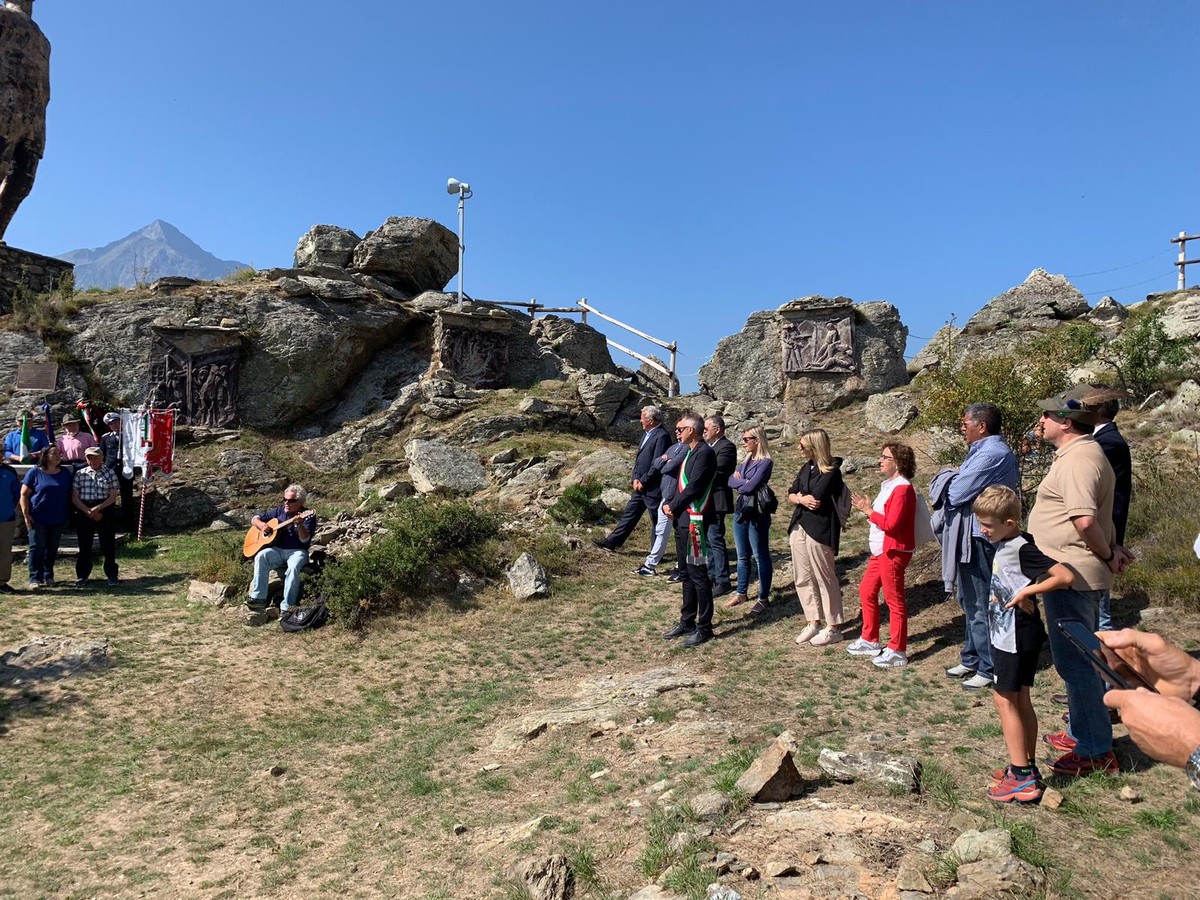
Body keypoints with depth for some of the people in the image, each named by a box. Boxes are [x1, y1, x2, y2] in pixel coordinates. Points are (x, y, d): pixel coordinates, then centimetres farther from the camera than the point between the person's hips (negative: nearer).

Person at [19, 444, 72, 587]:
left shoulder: (66, 473, 8)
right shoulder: (35, 472, -2)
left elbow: (70, 495, 14)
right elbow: (24, 494, -2)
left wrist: (69, 513, 7)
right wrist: (26, 514, -8)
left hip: (58, 519, 3)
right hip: (38, 518, -3)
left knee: (52, 549, 10)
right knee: (37, 547, -5)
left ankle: (48, 576, 20)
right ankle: (35, 578, -1)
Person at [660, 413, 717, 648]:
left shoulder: (705, 453, -14)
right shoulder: (691, 452, 16)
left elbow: (693, 488, -22)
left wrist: (674, 508, -11)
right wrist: (668, 505, 1)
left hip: (695, 521, -10)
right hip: (684, 520, 10)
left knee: (698, 574, -3)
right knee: (688, 573, 16)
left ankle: (704, 628, 6)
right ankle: (687, 622, 25)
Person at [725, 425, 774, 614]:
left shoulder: (765, 462, -13)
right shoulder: (746, 460, 12)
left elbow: (751, 486, -21)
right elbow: (731, 481, 4)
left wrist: (739, 481, -3)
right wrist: (744, 482, -13)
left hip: (756, 514, -8)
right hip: (740, 511, 8)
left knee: (761, 556, 2)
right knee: (742, 556, 15)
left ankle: (764, 598, 11)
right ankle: (741, 593, 26)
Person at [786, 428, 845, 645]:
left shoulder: (832, 471, -13)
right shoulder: (807, 468, 12)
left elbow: (815, 498, -20)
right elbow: (791, 494, 9)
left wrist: (800, 494, -1)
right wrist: (801, 499, -13)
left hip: (819, 529, -8)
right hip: (799, 527, 8)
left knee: (825, 578, 1)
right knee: (803, 579, 12)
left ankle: (833, 627, 13)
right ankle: (813, 622, 24)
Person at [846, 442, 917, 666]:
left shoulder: (902, 489, -19)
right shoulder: (889, 485, 13)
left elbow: (891, 524, -24)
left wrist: (868, 511, -16)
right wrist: (867, 507, 2)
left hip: (893, 552, -10)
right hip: (879, 550, 10)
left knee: (894, 600, -1)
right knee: (866, 592, 17)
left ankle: (897, 651, 9)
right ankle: (870, 640, 30)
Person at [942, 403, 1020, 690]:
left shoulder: (992, 454, -20)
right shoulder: (982, 451, 15)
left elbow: (956, 493, -22)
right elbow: (956, 490, 14)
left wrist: (948, 485, -2)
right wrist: (954, 482, -6)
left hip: (980, 539, -11)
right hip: (970, 536, 11)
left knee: (981, 606, -1)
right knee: (970, 601, 19)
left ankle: (989, 668, 10)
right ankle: (971, 660, 32)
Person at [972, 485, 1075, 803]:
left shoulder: (1022, 549, -20)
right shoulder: (1005, 545, 8)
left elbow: (1065, 576, -28)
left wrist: (1025, 592, -24)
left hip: (1016, 638, -10)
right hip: (1008, 634, 10)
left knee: (1005, 700, -3)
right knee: (1020, 700, 16)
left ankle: (1022, 778, 3)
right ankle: (1028, 768, 26)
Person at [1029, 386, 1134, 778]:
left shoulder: (1076, 460, -21)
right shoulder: (1084, 453, 14)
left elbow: (1085, 520, -32)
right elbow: (1099, 515, 23)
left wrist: (1106, 554, -16)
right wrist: (1111, 548, 11)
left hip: (1072, 576, -11)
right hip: (1076, 574, 11)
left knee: (1074, 661, -1)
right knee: (1080, 658, 20)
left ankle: (1096, 752, 9)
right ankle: (1083, 732, 34)